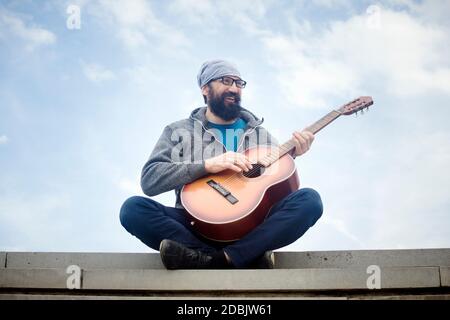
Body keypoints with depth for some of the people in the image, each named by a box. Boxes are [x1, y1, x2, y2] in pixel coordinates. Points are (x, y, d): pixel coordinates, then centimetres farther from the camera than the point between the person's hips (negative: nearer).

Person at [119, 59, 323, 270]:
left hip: (250, 227, 1)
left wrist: (290, 157, -5)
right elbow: (149, 180, -4)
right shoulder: (179, 132, 11)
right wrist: (208, 165, -14)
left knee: (309, 199, -23)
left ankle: (222, 259, -30)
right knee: (133, 208, -27)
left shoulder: (260, 134, 18)